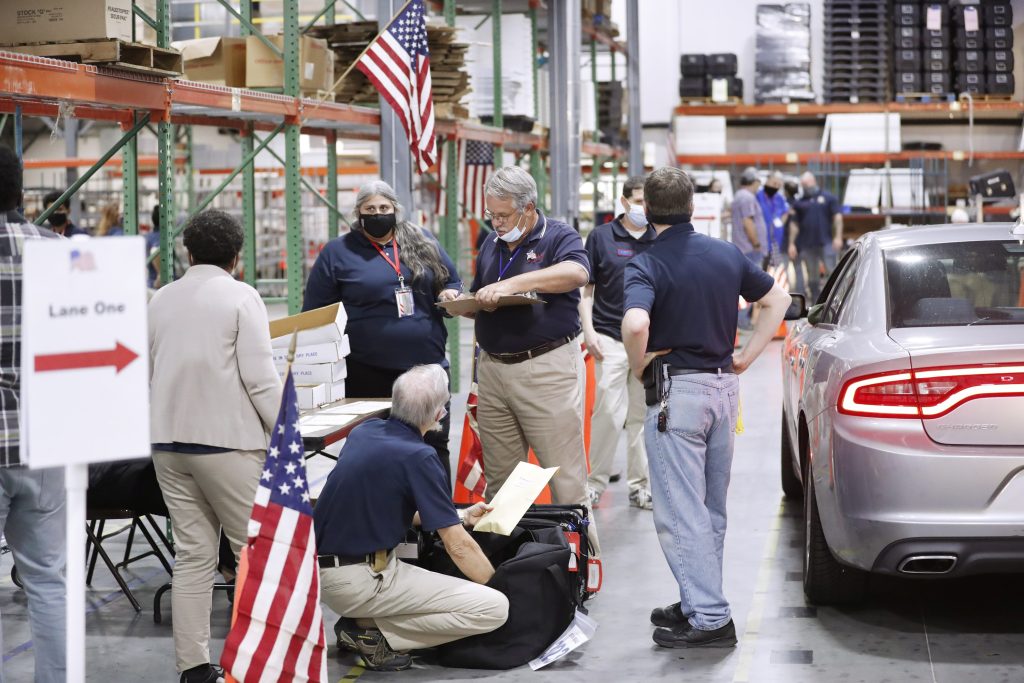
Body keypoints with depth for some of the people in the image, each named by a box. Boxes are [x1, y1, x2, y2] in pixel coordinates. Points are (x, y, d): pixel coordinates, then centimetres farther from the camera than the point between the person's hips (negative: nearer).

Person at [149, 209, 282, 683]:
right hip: (227, 440, -6)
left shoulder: (160, 299, 12)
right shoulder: (240, 297, -6)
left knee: (192, 554, 7)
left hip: (168, 442, 6)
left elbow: (147, 372, 17)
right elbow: (259, 376, -12)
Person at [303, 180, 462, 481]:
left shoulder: (422, 242, 10)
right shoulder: (337, 252, 3)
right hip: (369, 375, -2)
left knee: (435, 446, 5)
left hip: (427, 364, 2)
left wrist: (451, 295, -3)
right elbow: (315, 316, 4)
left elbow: (452, 281, 21)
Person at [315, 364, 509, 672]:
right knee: (494, 608, -12)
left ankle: (360, 621, 15)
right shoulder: (417, 457, -15)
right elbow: (459, 547, -13)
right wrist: (499, 585, 3)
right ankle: (374, 633, -6)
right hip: (359, 581, -9)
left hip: (323, 569, 9)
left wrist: (461, 517, 24)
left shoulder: (365, 432, 8)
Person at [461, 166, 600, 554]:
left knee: (566, 480, -4)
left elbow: (577, 273, -26)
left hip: (547, 368, -6)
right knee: (499, 482, 10)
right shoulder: (492, 245, 16)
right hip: (493, 370, 6)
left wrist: (511, 284, -31)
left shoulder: (558, 237, -3)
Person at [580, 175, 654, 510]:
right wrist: (588, 331, -6)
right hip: (610, 338, -3)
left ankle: (641, 485, 16)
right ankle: (596, 482, 5)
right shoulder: (601, 237, 2)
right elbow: (586, 288, 4)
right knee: (609, 412, -7)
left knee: (644, 414, 8)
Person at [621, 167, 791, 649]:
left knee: (680, 512, -2)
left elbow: (635, 324, -31)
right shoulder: (728, 255, 6)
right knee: (711, 509, 16)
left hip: (676, 392, -7)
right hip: (723, 388, 7)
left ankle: (709, 618, -3)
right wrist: (745, 357, 12)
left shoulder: (645, 266, -13)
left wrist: (638, 366, -12)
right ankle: (699, 603, 27)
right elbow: (777, 299, 14)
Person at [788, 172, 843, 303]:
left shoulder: (828, 198, 7)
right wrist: (792, 244, 6)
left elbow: (837, 217, 1)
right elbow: (794, 224, 13)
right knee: (812, 277, 6)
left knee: (831, 272, -8)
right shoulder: (800, 202, 15)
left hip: (826, 242, -3)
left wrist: (838, 237, -9)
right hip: (807, 246, 3)